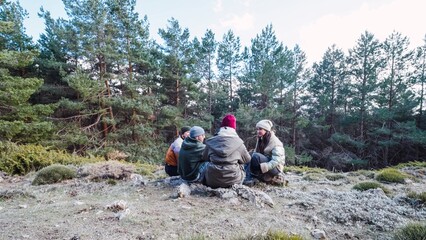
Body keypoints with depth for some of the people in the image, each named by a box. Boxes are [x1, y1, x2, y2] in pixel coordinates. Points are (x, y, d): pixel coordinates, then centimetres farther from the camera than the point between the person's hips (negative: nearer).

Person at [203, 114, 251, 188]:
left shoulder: (211, 141, 0)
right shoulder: (238, 141, -6)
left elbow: (204, 158, 12)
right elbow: (247, 159, 7)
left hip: (212, 182, 2)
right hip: (232, 181, -2)